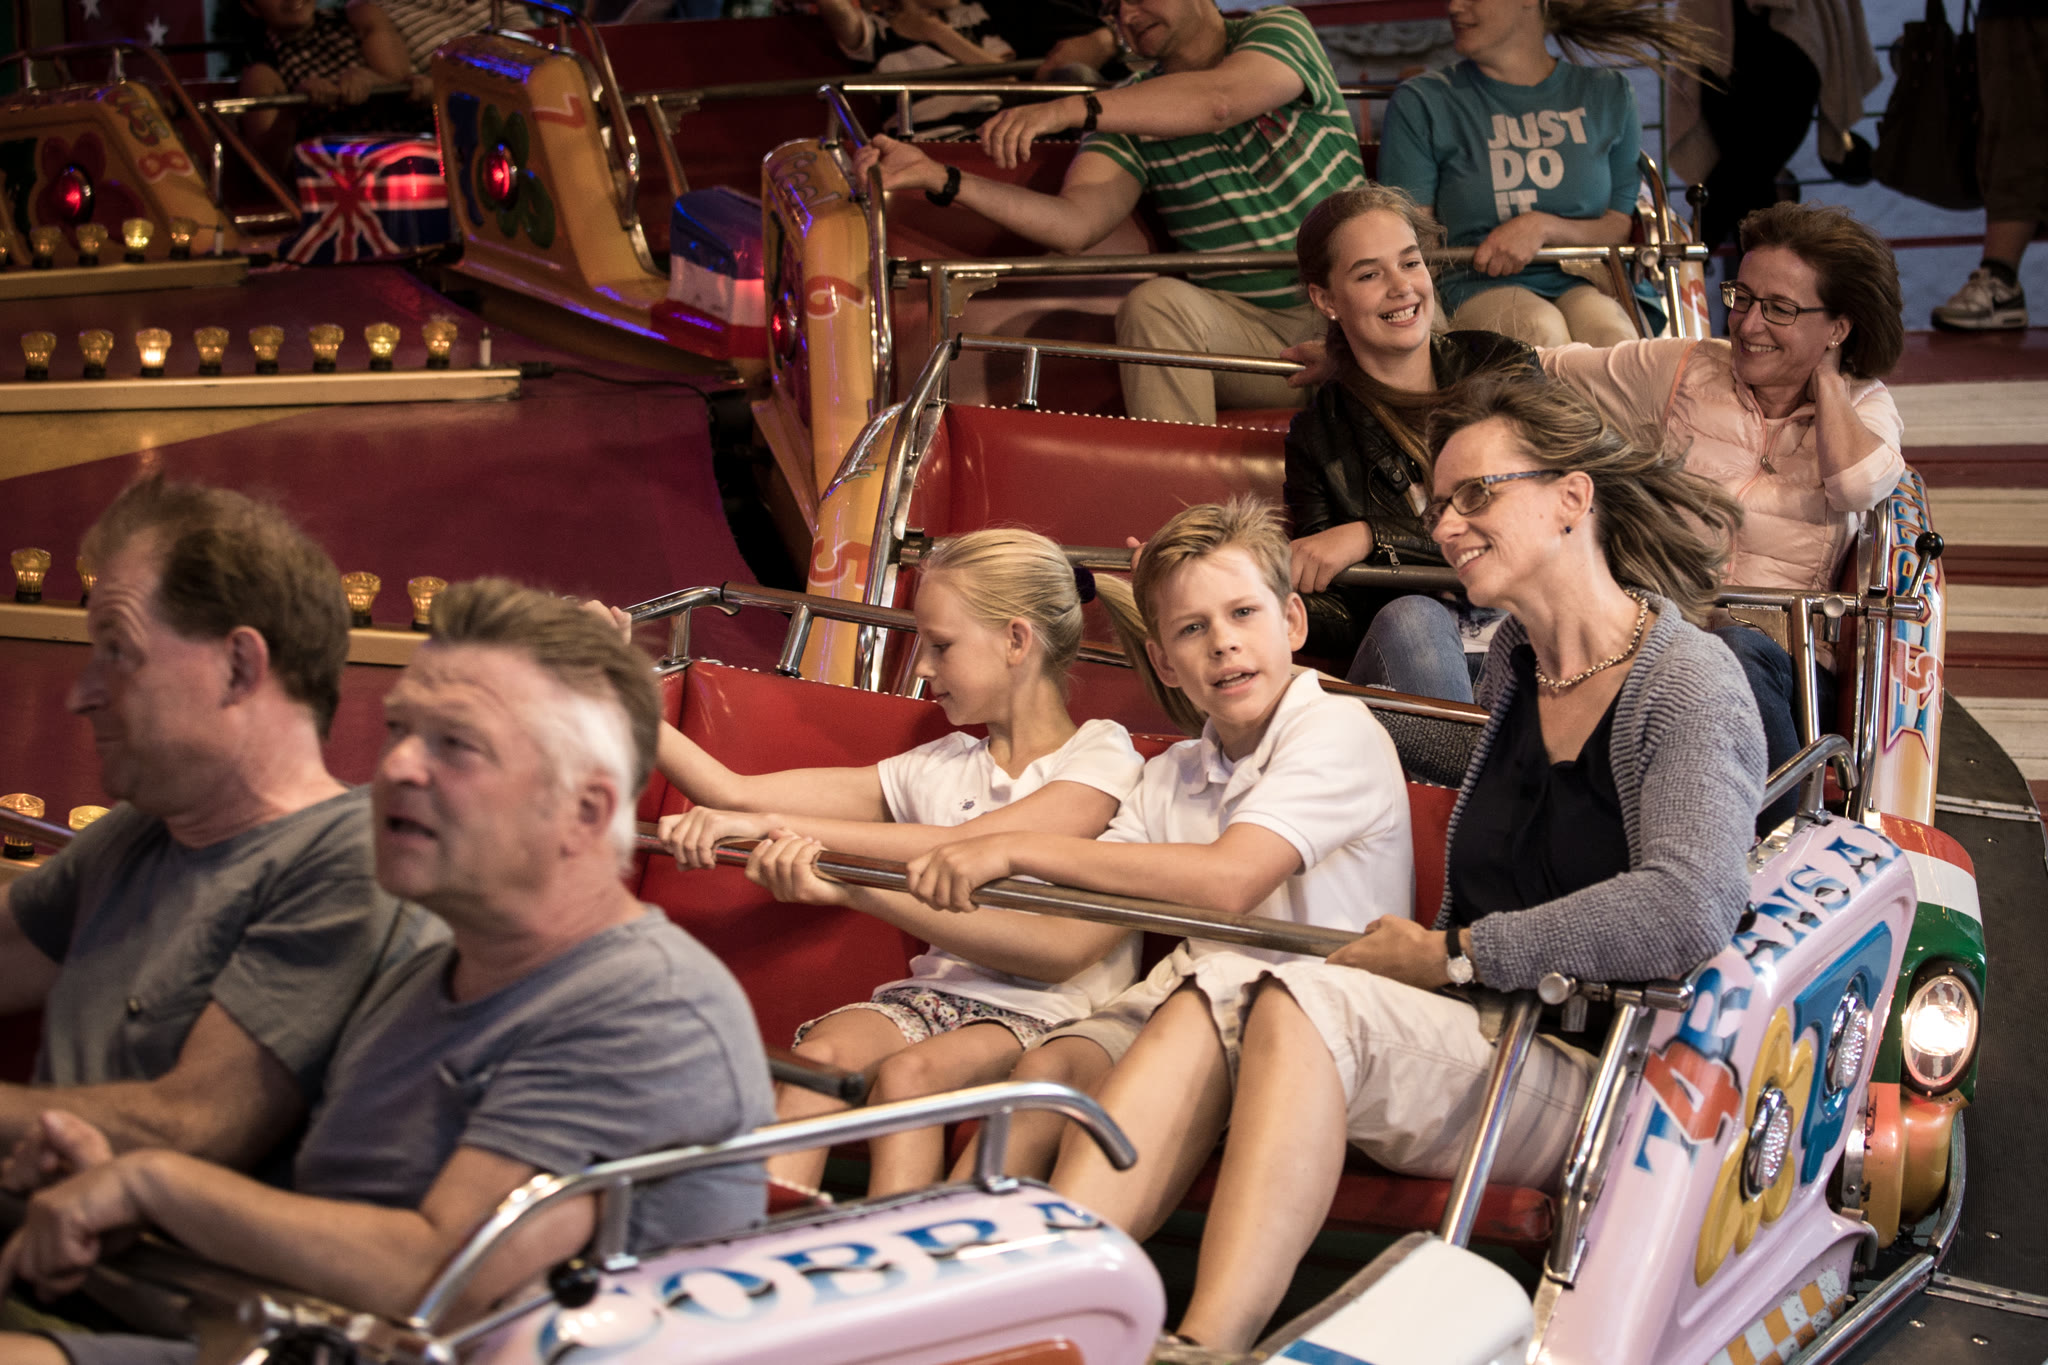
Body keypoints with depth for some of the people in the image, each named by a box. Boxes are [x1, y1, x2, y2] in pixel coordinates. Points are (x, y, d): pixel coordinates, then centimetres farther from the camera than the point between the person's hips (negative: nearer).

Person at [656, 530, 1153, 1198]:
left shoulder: (1105, 757, 0)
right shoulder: (937, 769, 18)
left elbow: (962, 848, -15)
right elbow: (737, 794, 14)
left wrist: (773, 826, -18)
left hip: (1048, 1012, -4)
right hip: (938, 988, 5)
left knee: (907, 1072, -33)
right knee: (820, 1053, -27)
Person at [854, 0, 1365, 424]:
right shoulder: (1130, 115, 8)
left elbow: (1219, 101, -24)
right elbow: (1073, 223, -9)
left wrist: (1073, 109, -34)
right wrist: (939, 179, -18)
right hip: (1253, 331, 2)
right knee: (1155, 303, -29)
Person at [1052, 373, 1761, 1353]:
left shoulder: (1687, 681, -8)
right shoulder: (1516, 661, 17)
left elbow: (1688, 912, -25)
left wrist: (1452, 955, -19)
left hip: (1609, 1083, -7)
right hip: (1484, 1032, 7)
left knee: (1303, 1007, -31)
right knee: (1210, 1004, -20)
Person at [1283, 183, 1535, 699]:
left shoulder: (1502, 365, 8)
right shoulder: (1316, 438, 10)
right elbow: (1343, 624, 3)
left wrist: (1373, 538, -12)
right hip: (1409, 668, 1)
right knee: (1406, 618, -34)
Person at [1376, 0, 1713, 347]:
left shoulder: (1608, 93, 15)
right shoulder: (1419, 104, 9)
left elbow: (1624, 227, 12)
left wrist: (1543, 226, -9)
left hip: (1589, 282, 2)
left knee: (1608, 334, -35)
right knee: (1540, 333, -37)